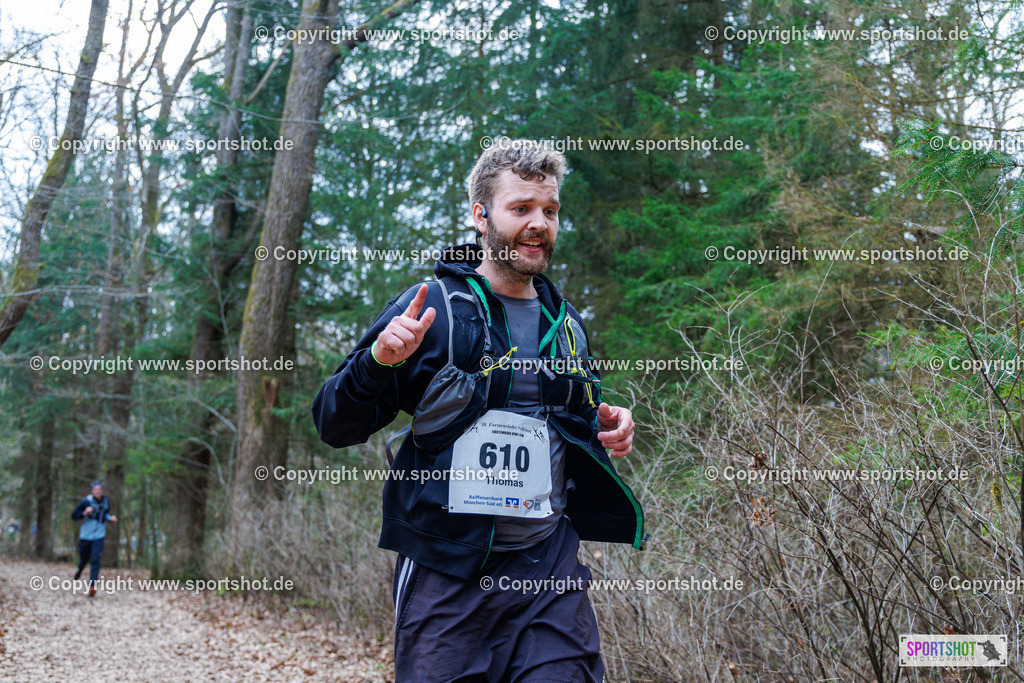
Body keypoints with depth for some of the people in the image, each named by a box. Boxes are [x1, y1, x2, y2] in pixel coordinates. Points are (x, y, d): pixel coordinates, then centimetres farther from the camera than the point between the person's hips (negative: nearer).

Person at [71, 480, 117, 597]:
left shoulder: (106, 501, 3)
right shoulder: (85, 501, -9)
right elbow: (74, 516, -7)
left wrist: (110, 518, 2)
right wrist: (84, 513, -24)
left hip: (99, 536, 1)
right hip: (85, 535, -1)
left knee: (95, 559, -15)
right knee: (84, 559, 14)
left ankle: (92, 586, -16)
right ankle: (79, 570, 50)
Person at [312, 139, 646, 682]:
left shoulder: (566, 325, 13)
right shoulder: (431, 307, -3)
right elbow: (335, 427, -4)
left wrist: (607, 429, 5)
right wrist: (378, 360, -23)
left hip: (550, 572, 4)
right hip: (447, 572, -4)